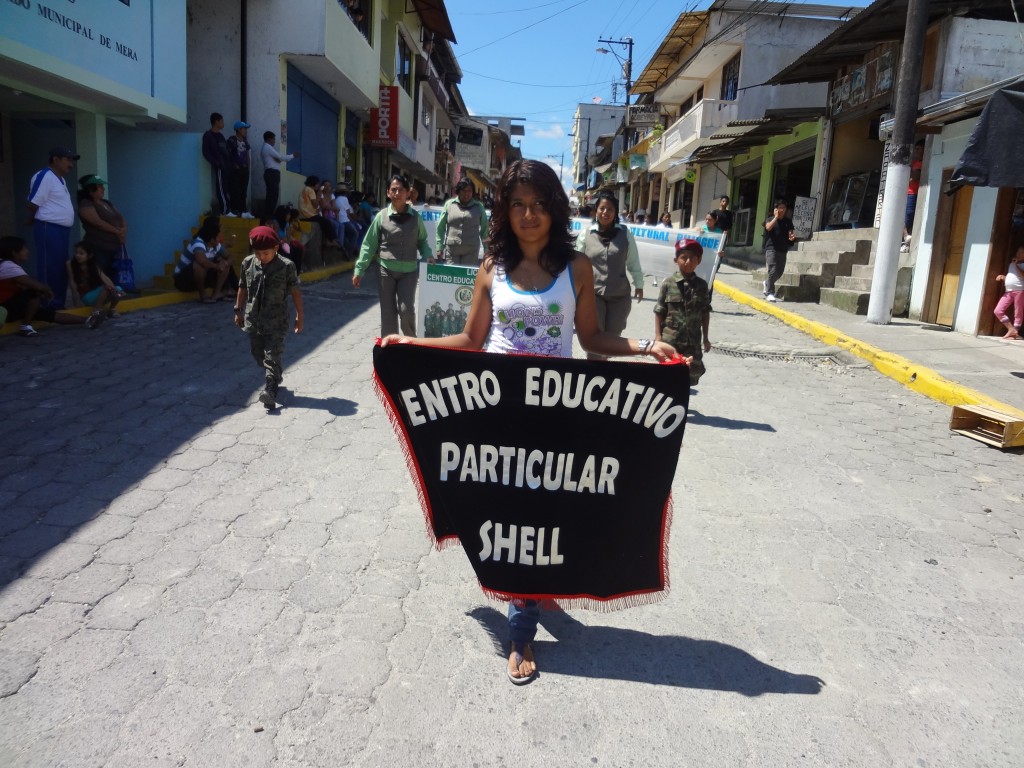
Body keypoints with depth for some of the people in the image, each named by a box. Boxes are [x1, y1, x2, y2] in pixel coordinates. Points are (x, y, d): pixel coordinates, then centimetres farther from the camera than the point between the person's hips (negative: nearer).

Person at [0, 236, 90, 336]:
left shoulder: (11, 266, 12)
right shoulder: (8, 266, -21)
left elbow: (24, 287, 9)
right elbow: (34, 285, -29)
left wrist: (44, 290, -8)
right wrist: (47, 289, -8)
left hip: (11, 306, 10)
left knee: (47, 312, 0)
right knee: (35, 293, -28)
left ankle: (86, 320, -6)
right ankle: (26, 327, -18)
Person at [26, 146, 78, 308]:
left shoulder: (60, 179, 18)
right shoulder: (45, 177, -12)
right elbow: (33, 204, -13)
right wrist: (32, 221, 2)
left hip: (62, 229, 9)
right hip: (49, 229, -9)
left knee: (62, 267, 12)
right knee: (50, 268, -8)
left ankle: (59, 304, 18)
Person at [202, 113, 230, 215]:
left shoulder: (220, 135, 19)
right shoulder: (208, 135, -4)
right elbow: (206, 152, -12)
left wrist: (230, 163, 8)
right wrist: (216, 163, -19)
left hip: (226, 166, 7)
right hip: (219, 167, -7)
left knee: (224, 189, 7)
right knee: (221, 189, -6)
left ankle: (225, 210, 11)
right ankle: (225, 210, -7)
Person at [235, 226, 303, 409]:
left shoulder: (286, 266, -11)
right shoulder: (248, 263, 0)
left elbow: (295, 292, -4)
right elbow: (243, 288, 12)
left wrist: (299, 316, -1)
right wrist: (238, 310, 17)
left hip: (276, 320, -5)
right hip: (253, 318, 5)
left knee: (272, 356, -10)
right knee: (258, 354, 16)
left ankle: (270, 390, -15)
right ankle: (275, 376, 39)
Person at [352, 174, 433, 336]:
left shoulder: (415, 216, 3)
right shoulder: (381, 216, 0)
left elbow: (422, 241, 15)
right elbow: (369, 245, 3)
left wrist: (428, 255, -5)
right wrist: (359, 270, -1)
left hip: (409, 271, 0)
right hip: (387, 270, 0)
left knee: (406, 309, -9)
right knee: (388, 312, 5)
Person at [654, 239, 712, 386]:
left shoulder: (702, 285, 2)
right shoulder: (668, 284, -6)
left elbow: (705, 312, 7)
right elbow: (659, 311, -3)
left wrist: (705, 337, 9)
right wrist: (658, 335, -6)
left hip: (693, 339, 2)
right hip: (670, 338, -2)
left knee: (693, 373, 8)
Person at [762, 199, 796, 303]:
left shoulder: (788, 222, 12)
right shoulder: (770, 219, 2)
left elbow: (790, 233, 14)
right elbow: (768, 227, -18)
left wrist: (792, 237, -9)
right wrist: (776, 216, -14)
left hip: (783, 250, 5)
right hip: (771, 248, -5)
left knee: (780, 271, 9)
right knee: (773, 270, -15)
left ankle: (767, 283, 37)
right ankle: (770, 293, -11)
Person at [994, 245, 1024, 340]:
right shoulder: (1011, 264, 22)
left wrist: (1016, 265, -11)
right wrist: (1002, 277, 10)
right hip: (1008, 291, 7)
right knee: (998, 311, -4)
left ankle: (1015, 332, 2)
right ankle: (1011, 329, 1)